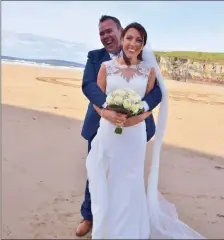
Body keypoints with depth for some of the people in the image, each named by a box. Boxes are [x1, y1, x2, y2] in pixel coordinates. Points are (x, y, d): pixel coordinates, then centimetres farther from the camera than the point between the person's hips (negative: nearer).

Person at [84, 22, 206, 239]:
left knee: (129, 183, 7)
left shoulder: (149, 70, 1)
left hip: (135, 134, 0)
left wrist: (139, 117, -16)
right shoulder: (106, 67, 1)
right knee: (105, 183, 8)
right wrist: (106, 113, -17)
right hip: (108, 132, 1)